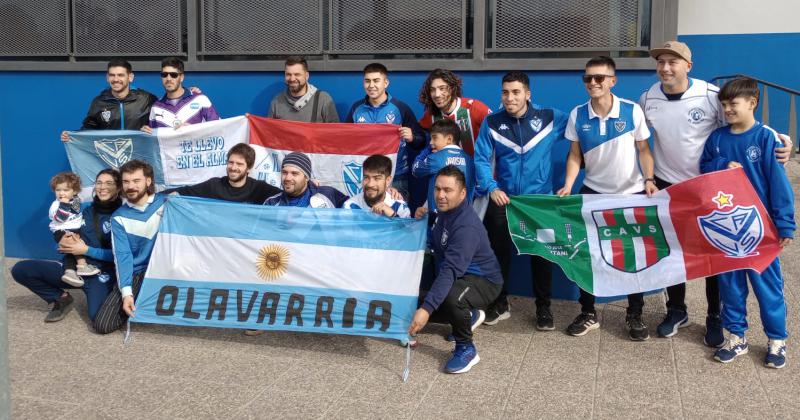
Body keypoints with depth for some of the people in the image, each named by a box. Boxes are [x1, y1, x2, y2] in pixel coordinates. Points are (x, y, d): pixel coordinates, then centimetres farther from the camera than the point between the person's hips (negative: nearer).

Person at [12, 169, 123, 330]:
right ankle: (62, 299, 9)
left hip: (101, 273, -5)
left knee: (101, 325, -29)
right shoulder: (86, 210, 9)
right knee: (20, 269, -10)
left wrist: (87, 250, -17)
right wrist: (63, 242, -8)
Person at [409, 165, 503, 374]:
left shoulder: (466, 226, -30)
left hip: (484, 281, -10)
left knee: (451, 296, -40)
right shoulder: (445, 211, -1)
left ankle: (466, 349, -15)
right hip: (460, 276, 10)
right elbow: (434, 242, 16)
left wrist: (426, 309, -49)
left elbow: (450, 271, -41)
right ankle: (469, 316, 25)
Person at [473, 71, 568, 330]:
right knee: (499, 252, 10)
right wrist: (491, 187, -18)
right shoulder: (492, 123, -1)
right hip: (502, 199, 1)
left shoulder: (550, 118, -4)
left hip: (540, 199, -1)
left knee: (541, 253, 6)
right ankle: (500, 303, 27)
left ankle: (544, 308, 22)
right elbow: (481, 159, -5)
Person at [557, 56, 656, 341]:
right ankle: (588, 313, 19)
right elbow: (575, 155, -1)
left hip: (631, 193, -2)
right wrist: (568, 186, -14)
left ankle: (635, 316, 20)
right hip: (593, 192, 2)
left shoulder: (632, 111, -12)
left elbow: (643, 149, -5)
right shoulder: (577, 115, -7)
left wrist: (649, 179, -19)